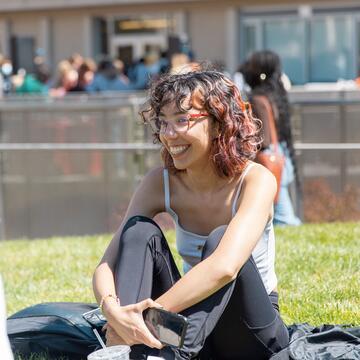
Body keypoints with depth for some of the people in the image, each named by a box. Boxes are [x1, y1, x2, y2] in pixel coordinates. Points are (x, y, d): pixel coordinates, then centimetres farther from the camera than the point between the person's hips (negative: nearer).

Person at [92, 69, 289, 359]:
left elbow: (225, 267, -39)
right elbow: (107, 266, -15)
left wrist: (149, 314, -42)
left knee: (220, 239, -31)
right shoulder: (161, 182, -6)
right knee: (140, 230, -18)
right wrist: (113, 311, -38)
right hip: (191, 313, 4)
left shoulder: (256, 180, -20)